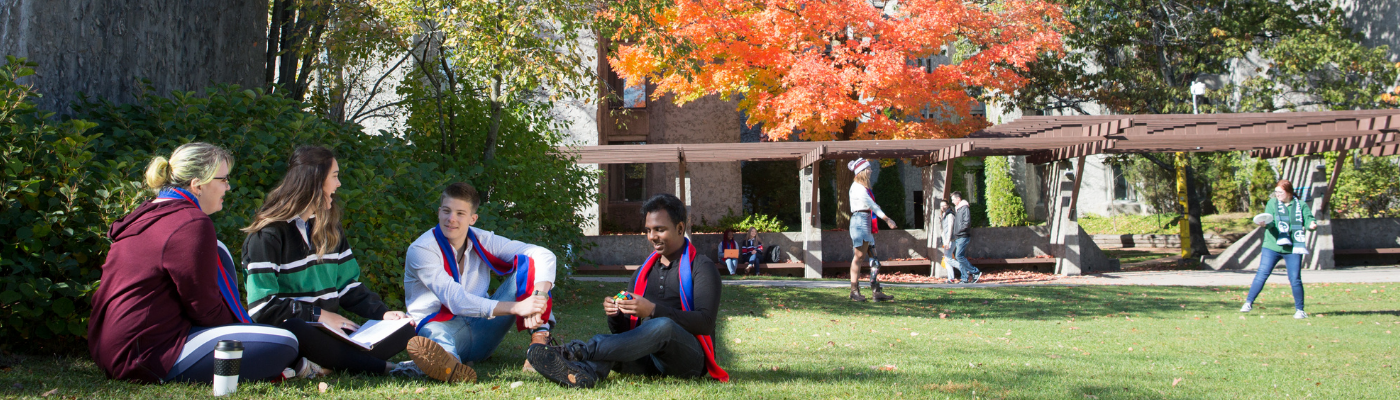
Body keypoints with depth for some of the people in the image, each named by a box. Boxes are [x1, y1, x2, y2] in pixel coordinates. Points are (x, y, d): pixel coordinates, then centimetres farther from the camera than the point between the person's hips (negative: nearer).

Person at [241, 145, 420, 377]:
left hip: (329, 331, 7)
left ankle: (323, 364, -27)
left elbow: (348, 286, 17)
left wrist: (383, 312, 0)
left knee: (405, 330, -12)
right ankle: (383, 368, -35)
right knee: (294, 329, -43)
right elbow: (262, 306, -14)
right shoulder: (268, 234, -6)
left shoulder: (330, 229, 19)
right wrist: (319, 315, -16)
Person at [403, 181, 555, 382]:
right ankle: (449, 362, -77)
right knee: (435, 333, -42)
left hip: (483, 332, 5)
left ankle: (540, 342, -28)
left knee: (527, 262, -11)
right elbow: (455, 300, -27)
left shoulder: (482, 241, 0)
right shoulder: (421, 250, -14)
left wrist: (537, 298, -29)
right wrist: (516, 307, -35)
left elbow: (544, 256, -8)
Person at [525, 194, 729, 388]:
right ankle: (584, 372, -62)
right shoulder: (642, 273, 25)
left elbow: (705, 322, -11)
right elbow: (624, 331, 21)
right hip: (649, 360, 5)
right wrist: (615, 315, -5)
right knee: (603, 341, -25)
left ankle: (578, 352, -46)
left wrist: (653, 310, -23)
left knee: (664, 326, -37)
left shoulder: (701, 269, 5)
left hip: (690, 358, -5)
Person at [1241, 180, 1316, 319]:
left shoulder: (1301, 205, 5)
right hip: (1272, 247, 0)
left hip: (1293, 249, 0)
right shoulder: (1272, 203, 4)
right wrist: (1265, 223, -32)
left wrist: (1312, 225, -26)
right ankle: (1248, 303, -3)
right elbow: (1270, 221, -9)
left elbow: (1308, 219, -3)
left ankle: (1299, 310, 12)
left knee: (1295, 280, 0)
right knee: (1262, 274, -8)